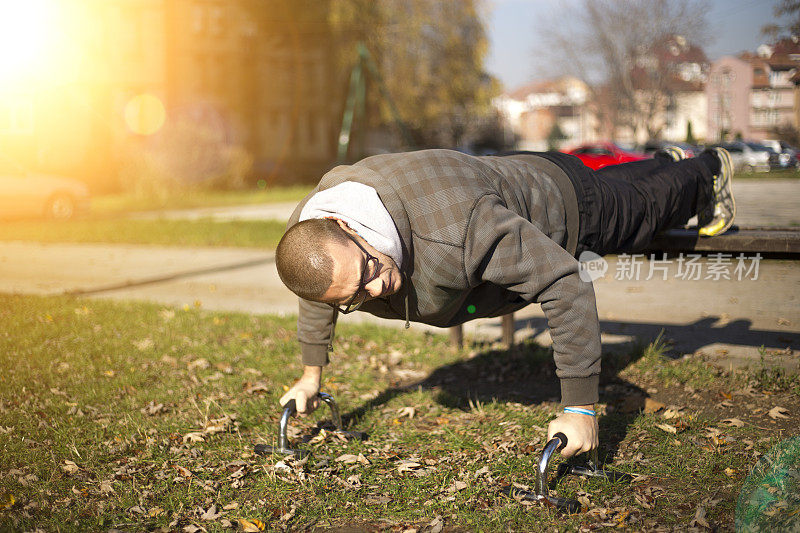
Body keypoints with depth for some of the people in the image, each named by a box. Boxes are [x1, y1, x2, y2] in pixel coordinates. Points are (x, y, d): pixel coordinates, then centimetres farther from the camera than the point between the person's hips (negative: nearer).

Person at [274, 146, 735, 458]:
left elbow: (566, 284, -43)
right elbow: (319, 289, -5)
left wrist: (581, 408, -41)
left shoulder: (453, 233, -52)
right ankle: (667, 162, 69)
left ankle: (706, 172, 62)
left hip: (560, 199, -6)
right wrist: (312, 374, 2)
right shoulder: (310, 235, -31)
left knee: (647, 204, 28)